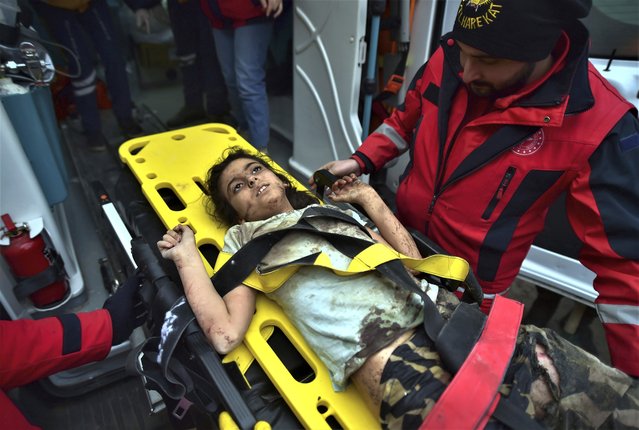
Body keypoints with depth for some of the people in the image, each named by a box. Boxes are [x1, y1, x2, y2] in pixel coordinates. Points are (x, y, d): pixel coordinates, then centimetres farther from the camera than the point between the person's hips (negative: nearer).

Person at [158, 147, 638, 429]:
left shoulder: (331, 208, 24)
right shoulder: (249, 246, 15)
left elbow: (410, 256, 21)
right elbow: (224, 334, 0)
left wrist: (368, 195, 22)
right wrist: (186, 257, 9)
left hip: (445, 313, 6)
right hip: (395, 362, -5)